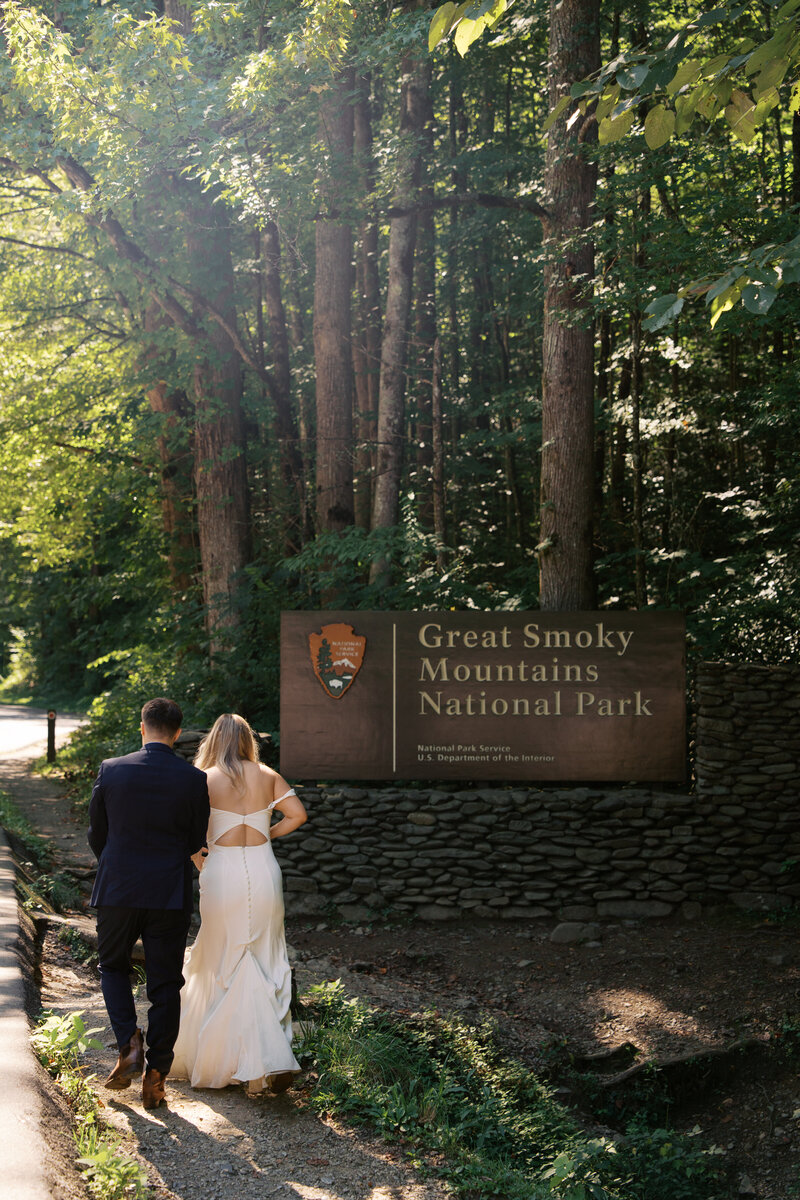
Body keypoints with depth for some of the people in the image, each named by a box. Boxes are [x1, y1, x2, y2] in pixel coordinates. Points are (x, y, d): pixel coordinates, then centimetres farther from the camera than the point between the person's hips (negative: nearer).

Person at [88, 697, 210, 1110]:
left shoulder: (111, 770, -5)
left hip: (118, 890, 0)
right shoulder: (194, 780, -6)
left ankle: (129, 1043, 1)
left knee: (113, 967, 21)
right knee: (165, 985, 9)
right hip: (170, 897, 0)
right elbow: (196, 843, 3)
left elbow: (96, 833, 5)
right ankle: (155, 1076, 9)